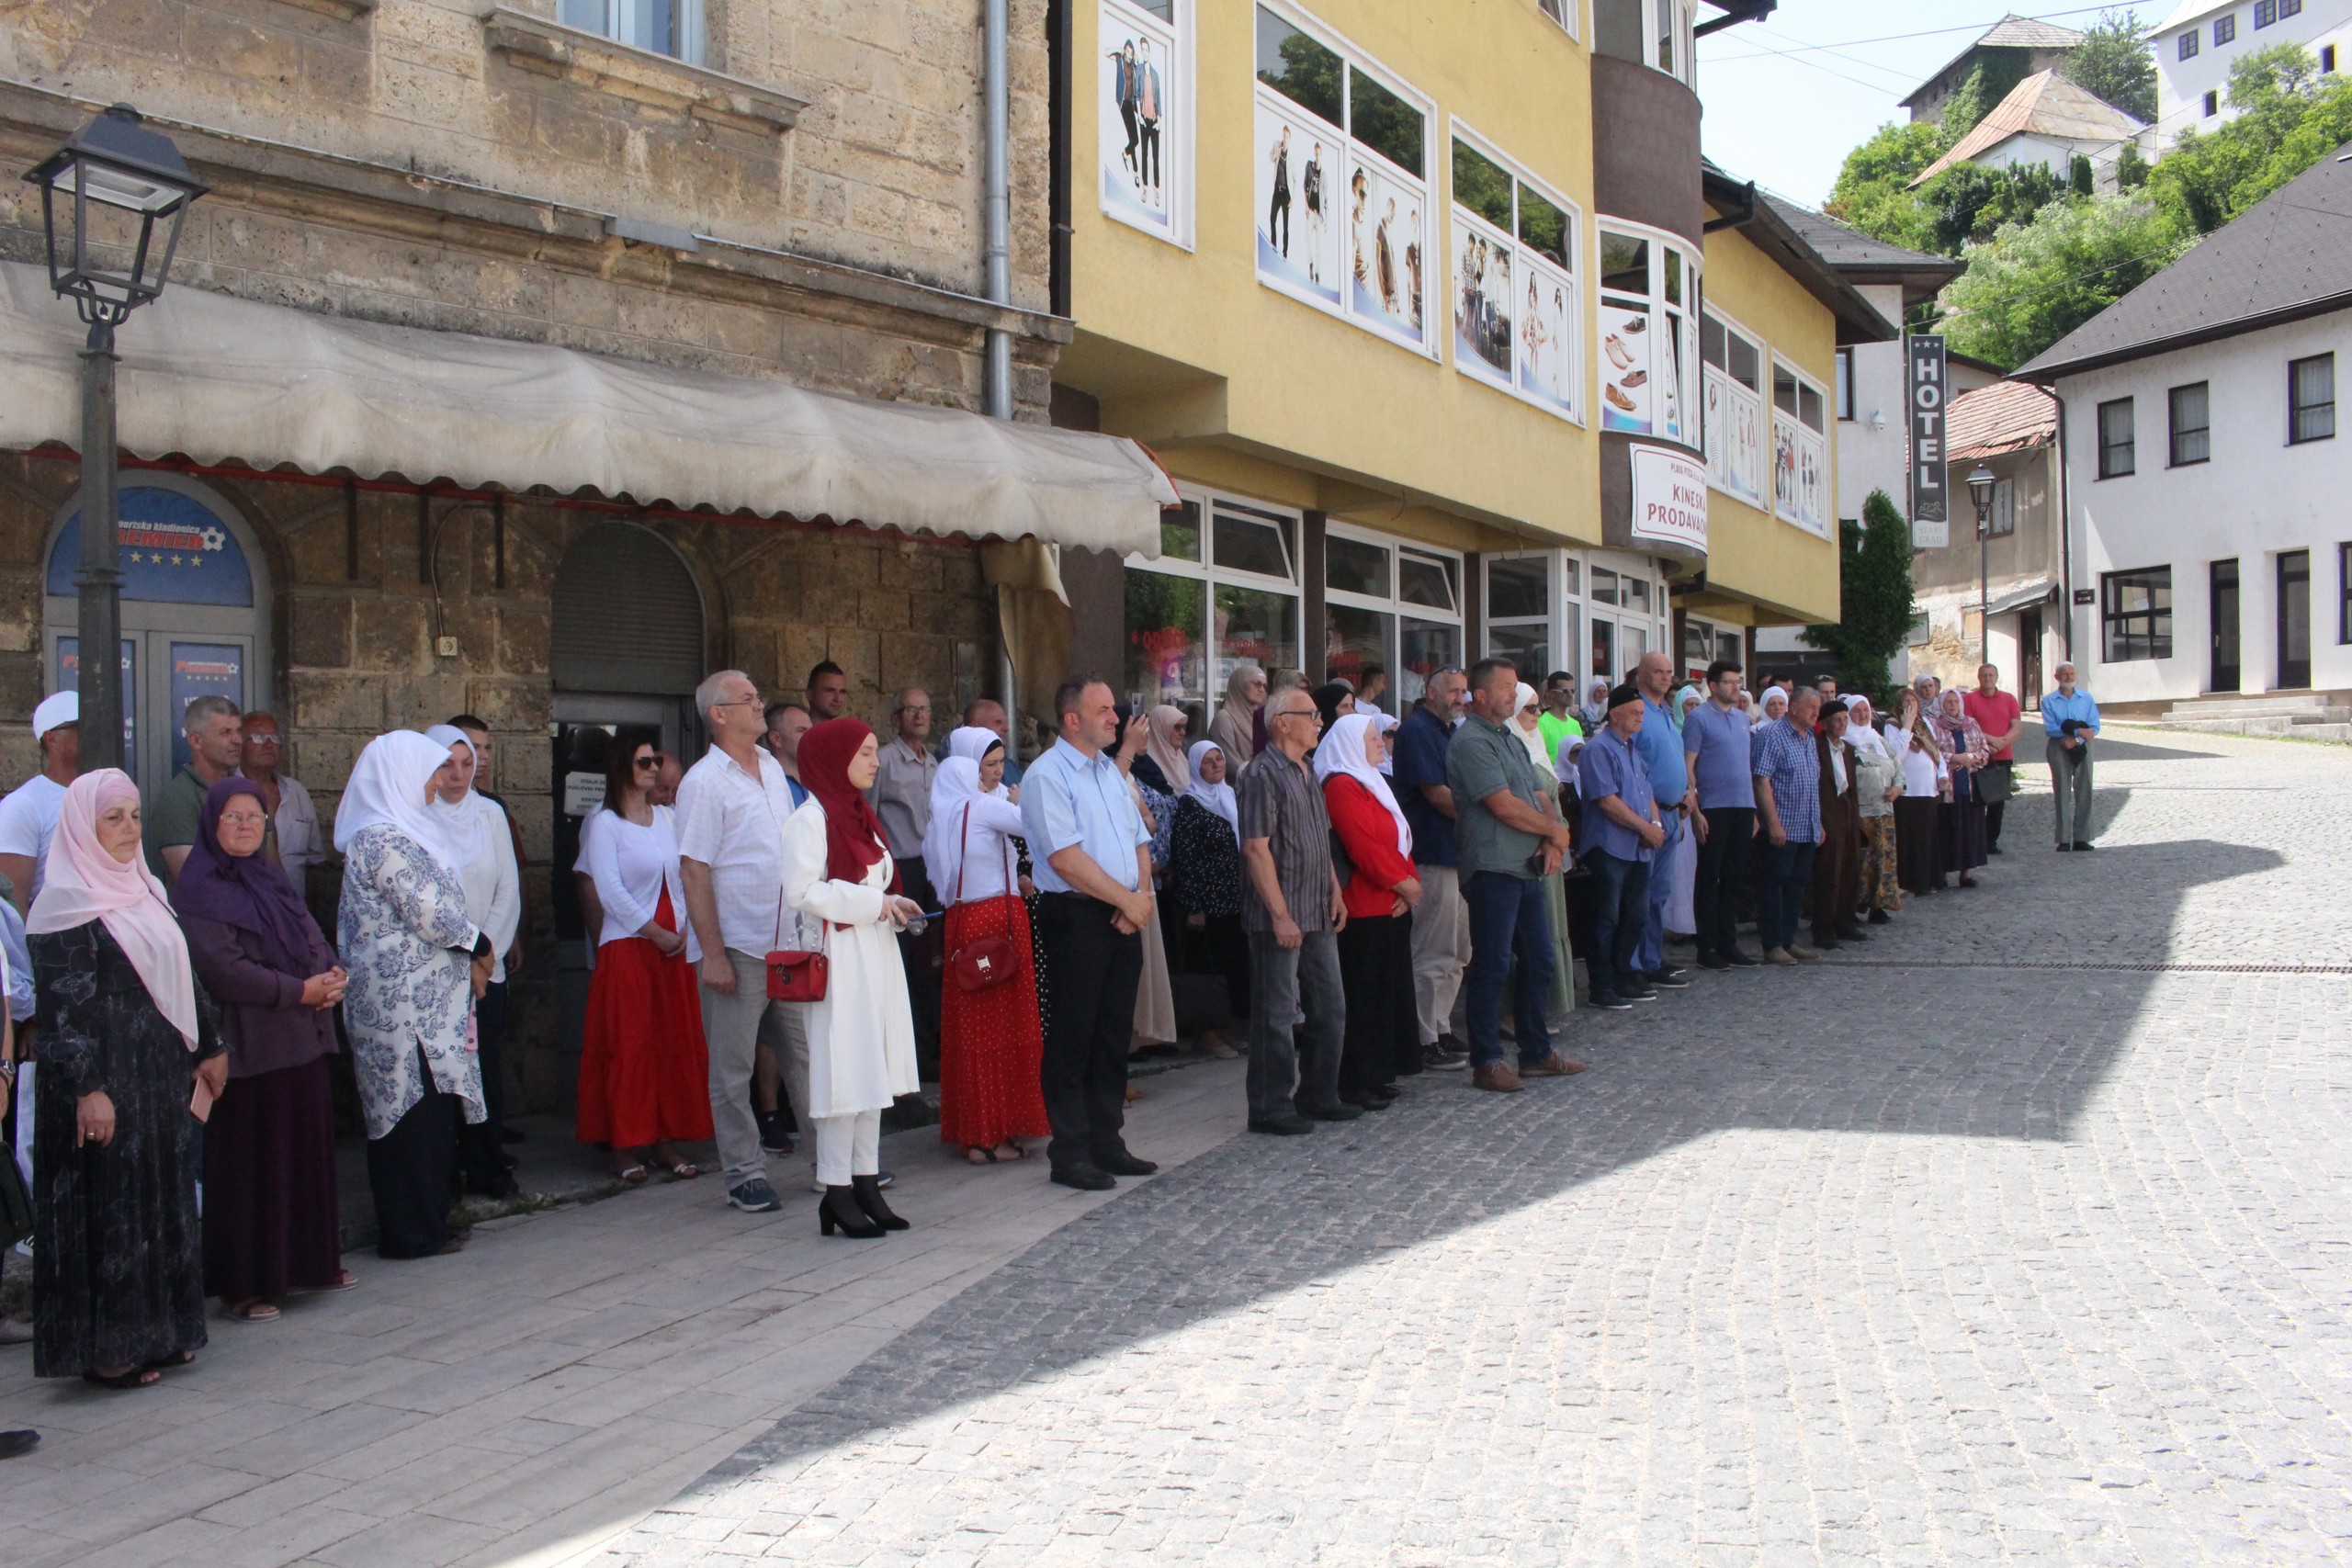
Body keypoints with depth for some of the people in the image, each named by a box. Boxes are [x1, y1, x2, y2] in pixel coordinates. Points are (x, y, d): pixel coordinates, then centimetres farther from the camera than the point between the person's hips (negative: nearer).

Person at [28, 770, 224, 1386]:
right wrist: (86, 1087, -22)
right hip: (106, 1078, -8)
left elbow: (182, 976, 20)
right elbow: (62, 1006, -17)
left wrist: (207, 1047, 20)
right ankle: (106, 1349, 8)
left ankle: (158, 1332, 21)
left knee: (165, 1200, 12)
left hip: (162, 1072, 8)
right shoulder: (67, 906, -11)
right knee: (109, 1207, -1)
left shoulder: (145, 889, 14)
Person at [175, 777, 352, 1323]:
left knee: (309, 1150, 11)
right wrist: (298, 990, -18)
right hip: (248, 1046, -7)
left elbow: (314, 938, 14)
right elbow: (221, 967, -16)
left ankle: (312, 1259, 23)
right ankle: (242, 1284, 6)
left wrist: (332, 972, -8)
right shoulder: (199, 889, -7)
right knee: (248, 1164, -2)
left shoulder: (273, 879, 16)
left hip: (303, 1041, 7)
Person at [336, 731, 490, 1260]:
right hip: (406, 1000, -10)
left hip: (425, 996, 10)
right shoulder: (383, 838, -15)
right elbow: (429, 912, -16)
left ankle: (424, 1222, 18)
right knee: (419, 1108, -4)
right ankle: (414, 1231, 3)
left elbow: (433, 908, 17)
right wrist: (479, 946, -1)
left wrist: (468, 956, 5)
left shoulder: (402, 831, 17)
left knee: (428, 1110, 12)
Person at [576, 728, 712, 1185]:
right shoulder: (604, 823, -3)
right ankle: (624, 1145, 4)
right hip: (628, 946, -5)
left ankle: (667, 1139, 11)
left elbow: (685, 878, 11)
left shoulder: (668, 818, 12)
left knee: (677, 1042, 4)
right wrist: (656, 934, -11)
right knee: (629, 1046, -3)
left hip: (675, 946, 5)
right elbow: (610, 892, -10)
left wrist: (686, 933, -1)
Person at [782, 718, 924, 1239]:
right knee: (842, 1073, -6)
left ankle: (866, 1185, 15)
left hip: (876, 954, 9)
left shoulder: (860, 814, 18)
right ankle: (837, 1193, 1)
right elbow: (802, 890, -18)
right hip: (839, 957, -9)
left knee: (873, 1074, 9)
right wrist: (873, 903, -17)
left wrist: (895, 907, 6)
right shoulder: (811, 819, -10)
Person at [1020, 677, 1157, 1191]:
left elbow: (1140, 842, 17)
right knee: (1072, 1039, -1)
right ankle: (1070, 1154, 6)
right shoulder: (1047, 775, -10)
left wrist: (1142, 896, -2)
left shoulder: (1110, 771, 16)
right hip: (1076, 918, -8)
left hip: (1123, 918, 8)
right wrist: (1128, 899, -13)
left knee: (1114, 1037, 12)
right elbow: (1066, 858, -17)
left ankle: (1106, 1143, 22)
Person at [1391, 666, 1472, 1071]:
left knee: (1456, 954, 15)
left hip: (1457, 853, 10)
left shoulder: (1452, 732, 19)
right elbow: (1436, 793, -17)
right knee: (1434, 955, -5)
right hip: (1433, 855, -10)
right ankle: (1427, 1042, 1)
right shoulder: (1418, 730, -10)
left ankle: (1442, 1031, 23)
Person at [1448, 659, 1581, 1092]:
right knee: (1492, 967, -4)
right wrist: (1555, 830, -5)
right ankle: (1486, 1061, 4)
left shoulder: (1512, 740, 18)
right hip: (1493, 871, -9)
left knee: (1538, 962, 14)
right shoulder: (1471, 742, -12)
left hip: (1529, 869, 9)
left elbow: (1540, 796, 15)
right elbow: (1505, 806, -19)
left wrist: (1553, 841, -4)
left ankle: (1536, 1053, 24)